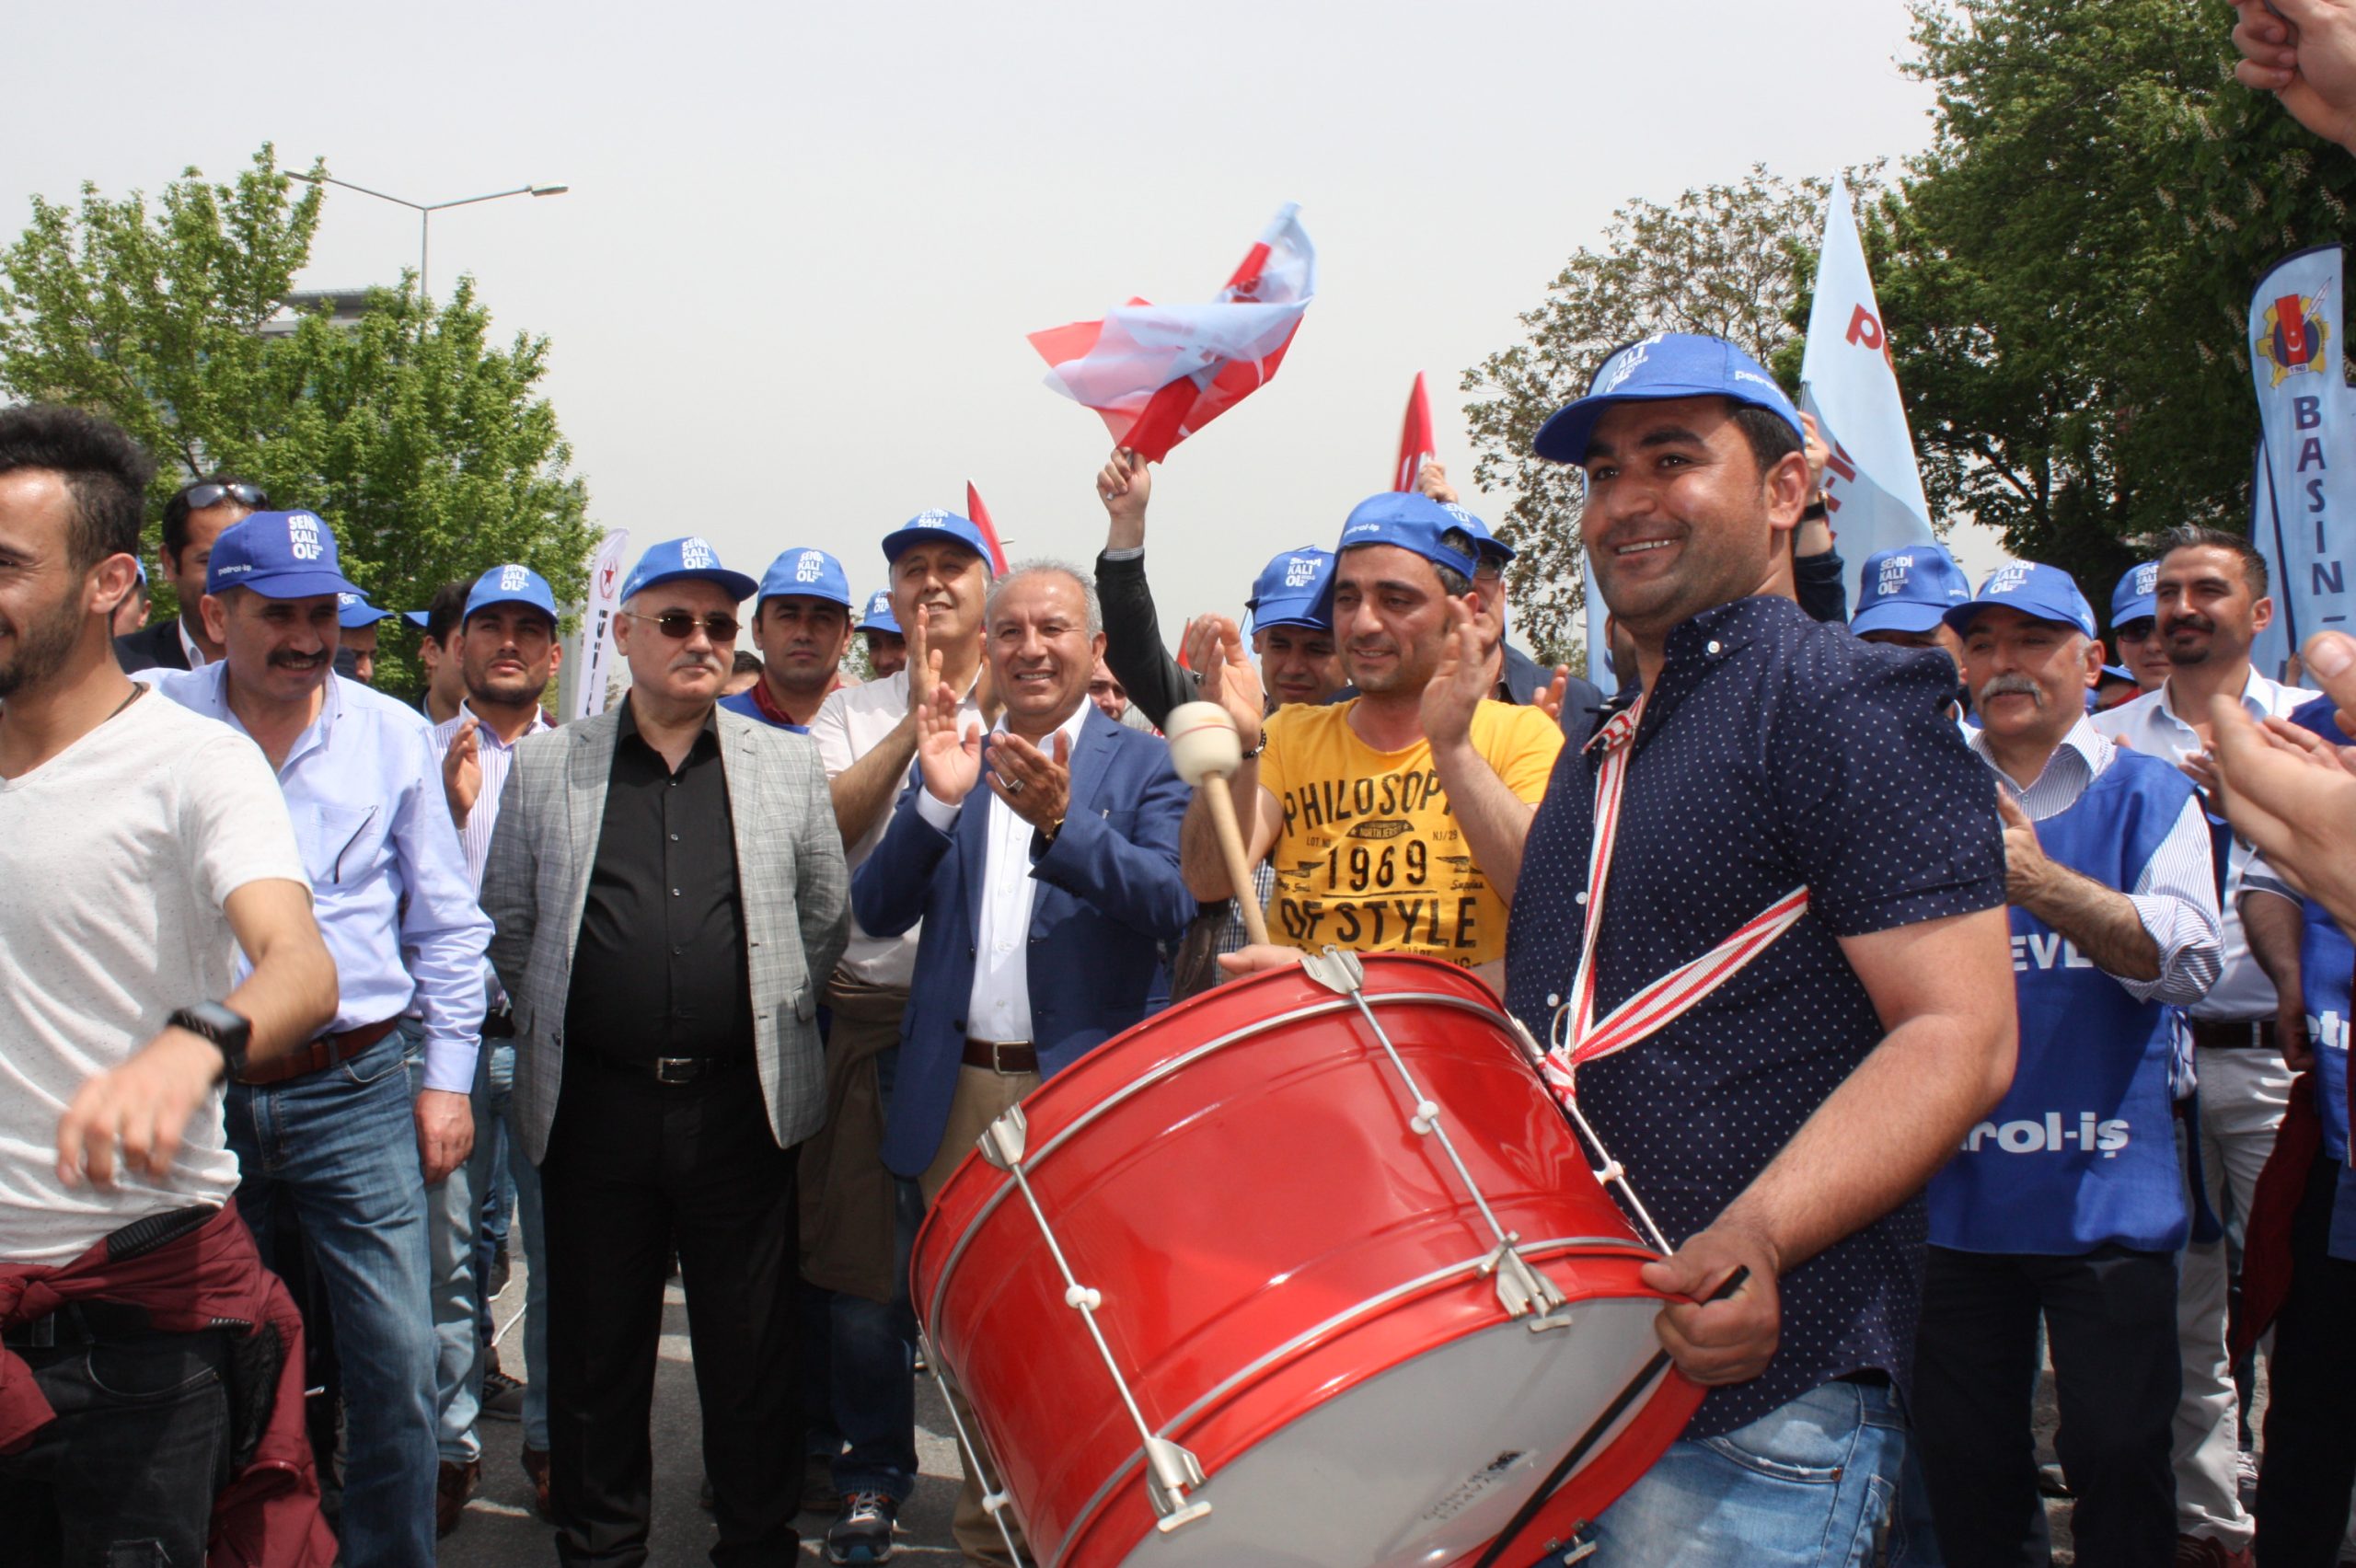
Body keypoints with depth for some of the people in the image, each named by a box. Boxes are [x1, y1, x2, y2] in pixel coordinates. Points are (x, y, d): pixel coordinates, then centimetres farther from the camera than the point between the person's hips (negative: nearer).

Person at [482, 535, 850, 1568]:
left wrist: (768, 1017, 8)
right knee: (596, 1353, 10)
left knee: (752, 1349, 7)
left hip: (741, 1105, 0)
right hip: (593, 1106, 0)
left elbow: (827, 916, 11)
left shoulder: (788, 765, 8)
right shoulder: (544, 765, 7)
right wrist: (553, 1029, 7)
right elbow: (506, 923, 9)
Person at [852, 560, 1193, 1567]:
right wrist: (937, 803, -15)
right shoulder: (950, 761, 10)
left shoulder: (1142, 767, 1)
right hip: (959, 1092, 3)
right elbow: (878, 910, 1)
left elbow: (1171, 904, -15)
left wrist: (1059, 821, -28)